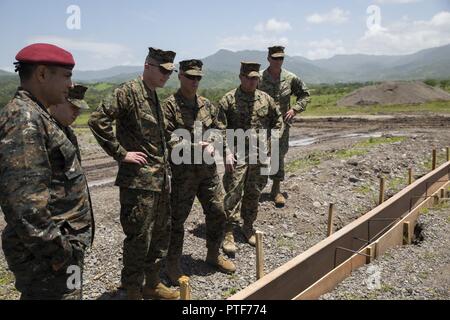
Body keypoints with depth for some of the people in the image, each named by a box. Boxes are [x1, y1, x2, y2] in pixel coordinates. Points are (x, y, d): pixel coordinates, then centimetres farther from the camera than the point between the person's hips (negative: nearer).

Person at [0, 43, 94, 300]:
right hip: (50, 258, -10)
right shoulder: (24, 119, -20)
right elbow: (25, 201, -27)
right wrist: (56, 252, -22)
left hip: (61, 245, 10)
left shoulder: (35, 116, 12)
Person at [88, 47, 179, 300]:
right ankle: (133, 291, 19)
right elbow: (97, 120, -21)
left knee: (162, 234, 16)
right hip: (139, 181, -9)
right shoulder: (129, 91, -11)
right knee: (139, 239, 1)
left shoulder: (155, 96, 15)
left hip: (161, 180, 9)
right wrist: (121, 154, -17)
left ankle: (152, 284, 33)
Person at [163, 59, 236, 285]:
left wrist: (211, 144, -6)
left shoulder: (206, 104, 10)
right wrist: (195, 146, -16)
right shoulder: (170, 106, -9)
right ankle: (172, 264, 22)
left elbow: (219, 129, 14)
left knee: (217, 212, 13)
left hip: (208, 168, 6)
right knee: (177, 217, 5)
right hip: (183, 171, -6)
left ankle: (214, 255, 34)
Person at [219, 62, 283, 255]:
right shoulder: (228, 100, -5)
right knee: (233, 193, -5)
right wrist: (228, 152, -14)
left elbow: (277, 122, 17)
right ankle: (228, 233, 4)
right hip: (237, 154, -4)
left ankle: (248, 227, 29)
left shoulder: (266, 99, 7)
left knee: (254, 193, 13)